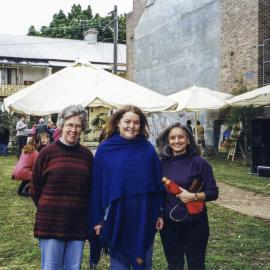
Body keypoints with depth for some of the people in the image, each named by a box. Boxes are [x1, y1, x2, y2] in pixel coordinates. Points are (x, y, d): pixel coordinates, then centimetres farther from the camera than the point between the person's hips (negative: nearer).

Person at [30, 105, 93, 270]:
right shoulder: (47, 153, -4)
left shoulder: (87, 155, 3)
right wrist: (48, 209, 6)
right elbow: (35, 188, 3)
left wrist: (78, 209, 5)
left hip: (78, 223, 2)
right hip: (51, 223, -2)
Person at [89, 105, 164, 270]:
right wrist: (97, 218, -4)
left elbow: (158, 182, 3)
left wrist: (160, 212, 2)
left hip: (144, 215, 1)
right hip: (116, 215, -1)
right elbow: (97, 185, -3)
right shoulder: (105, 149, -5)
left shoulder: (148, 149, 0)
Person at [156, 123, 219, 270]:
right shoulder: (162, 164, 0)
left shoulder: (199, 162, -10)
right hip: (168, 223, 3)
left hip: (194, 223, -3)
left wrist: (193, 196, -22)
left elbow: (213, 192, -8)